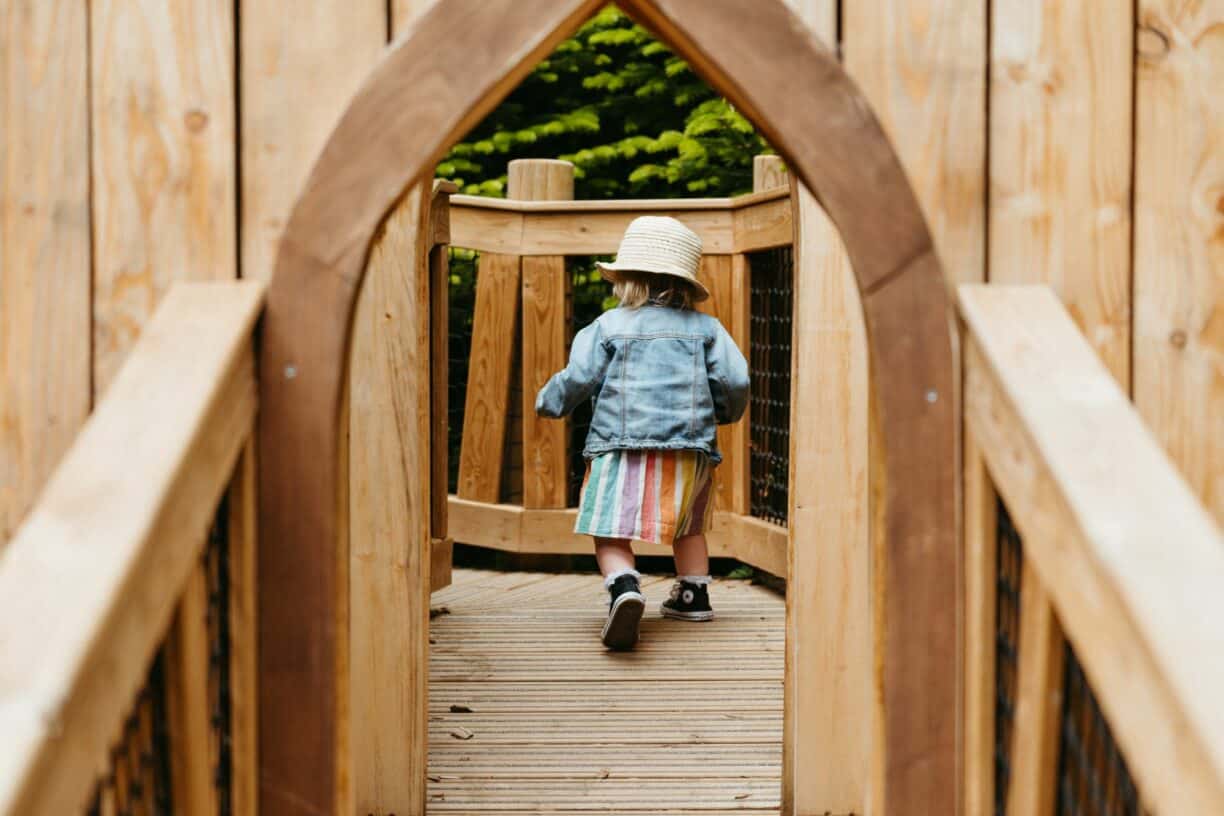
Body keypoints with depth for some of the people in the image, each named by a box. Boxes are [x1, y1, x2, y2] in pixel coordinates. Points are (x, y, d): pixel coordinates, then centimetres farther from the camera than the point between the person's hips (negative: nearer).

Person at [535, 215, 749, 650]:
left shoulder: (607, 326, 4)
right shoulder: (705, 328, 10)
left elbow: (578, 378, 0)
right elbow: (735, 381, 4)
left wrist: (548, 401, 20)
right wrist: (726, 412, 26)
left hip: (622, 447, -3)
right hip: (689, 448, 3)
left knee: (611, 534, -9)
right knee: (688, 526, 27)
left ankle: (624, 588, -34)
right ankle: (694, 594, 30)